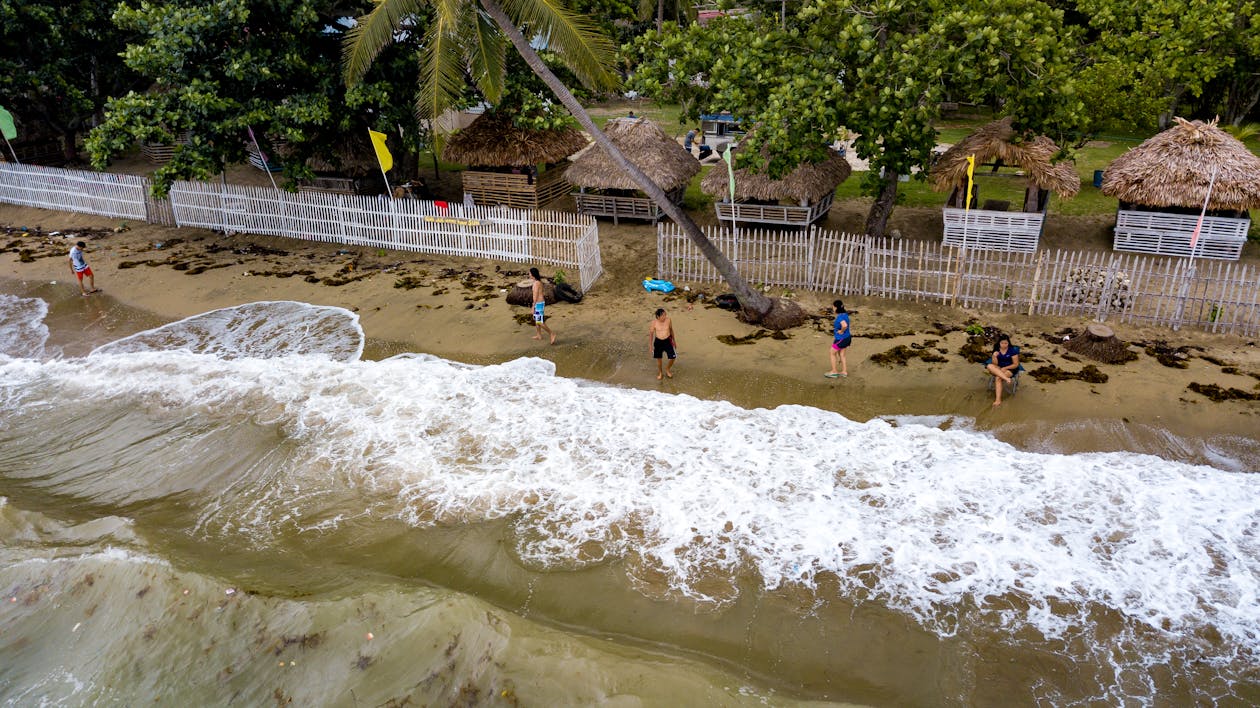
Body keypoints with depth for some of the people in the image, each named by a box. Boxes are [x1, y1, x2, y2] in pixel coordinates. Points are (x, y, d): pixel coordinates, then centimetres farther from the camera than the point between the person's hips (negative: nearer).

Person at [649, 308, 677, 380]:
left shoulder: (668, 320, -13)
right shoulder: (654, 322, -16)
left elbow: (671, 329, 4)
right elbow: (651, 333, -3)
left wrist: (673, 340, 12)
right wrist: (651, 345, -2)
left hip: (667, 341, 1)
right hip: (658, 341, -1)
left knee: (673, 357, -1)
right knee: (659, 358, 14)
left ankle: (667, 369, 30)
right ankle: (660, 373, 39)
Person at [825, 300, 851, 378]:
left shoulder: (840, 317, -24)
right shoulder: (845, 314, 5)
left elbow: (845, 325, -43)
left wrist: (841, 331, -23)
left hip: (841, 339, -9)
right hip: (847, 337, 9)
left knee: (832, 353, 8)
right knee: (841, 354, 18)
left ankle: (834, 372, 14)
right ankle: (844, 372, 23)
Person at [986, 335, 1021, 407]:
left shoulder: (1012, 350, -7)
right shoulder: (996, 350, 3)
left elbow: (1016, 364, -6)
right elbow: (995, 364, 1)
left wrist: (1005, 368, -19)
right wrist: (994, 356, -19)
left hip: (1010, 369, -4)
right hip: (998, 369, 4)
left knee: (998, 378, -34)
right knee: (990, 366, -31)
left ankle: (998, 400, -38)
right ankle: (1007, 379, -43)